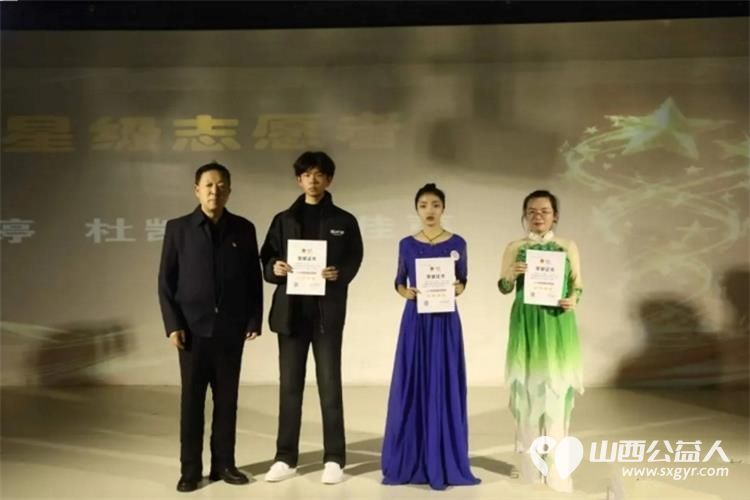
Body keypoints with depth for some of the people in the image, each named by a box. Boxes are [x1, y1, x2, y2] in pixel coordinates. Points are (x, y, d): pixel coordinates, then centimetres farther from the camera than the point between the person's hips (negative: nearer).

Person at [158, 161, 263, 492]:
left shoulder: (243, 229, 5)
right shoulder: (178, 228, 2)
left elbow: (254, 278, 6)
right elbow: (166, 280, 0)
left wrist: (254, 320, -1)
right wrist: (173, 325, -7)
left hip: (230, 329, 1)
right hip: (193, 328, -1)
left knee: (227, 400, 7)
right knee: (191, 401, 4)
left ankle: (224, 464, 18)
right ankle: (190, 470, 13)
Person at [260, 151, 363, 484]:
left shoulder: (344, 221, 7)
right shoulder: (284, 220, 12)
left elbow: (354, 261, 3)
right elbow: (266, 260, 9)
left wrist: (338, 273, -17)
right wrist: (274, 268, -13)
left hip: (327, 312, -2)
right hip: (291, 311, 2)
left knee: (329, 385, 1)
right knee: (289, 386, 6)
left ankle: (334, 459, 10)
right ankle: (286, 458, 16)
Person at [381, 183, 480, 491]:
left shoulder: (457, 243, 2)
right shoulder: (407, 244, 4)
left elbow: (462, 281, 7)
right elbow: (399, 282, 10)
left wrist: (456, 289, -14)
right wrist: (407, 292, -11)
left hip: (445, 321, -1)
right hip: (415, 321, 1)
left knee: (444, 387, 1)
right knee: (411, 386, 3)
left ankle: (443, 461, 10)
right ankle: (409, 460, 14)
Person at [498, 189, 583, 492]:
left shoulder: (568, 247, 4)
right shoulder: (515, 248, 4)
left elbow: (577, 284, 6)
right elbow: (504, 288, 4)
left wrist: (574, 299, -15)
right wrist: (511, 276, -17)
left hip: (557, 325, 0)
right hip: (526, 325, 0)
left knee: (557, 387, -3)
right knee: (528, 387, 4)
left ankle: (556, 471, 8)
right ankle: (531, 468, 19)